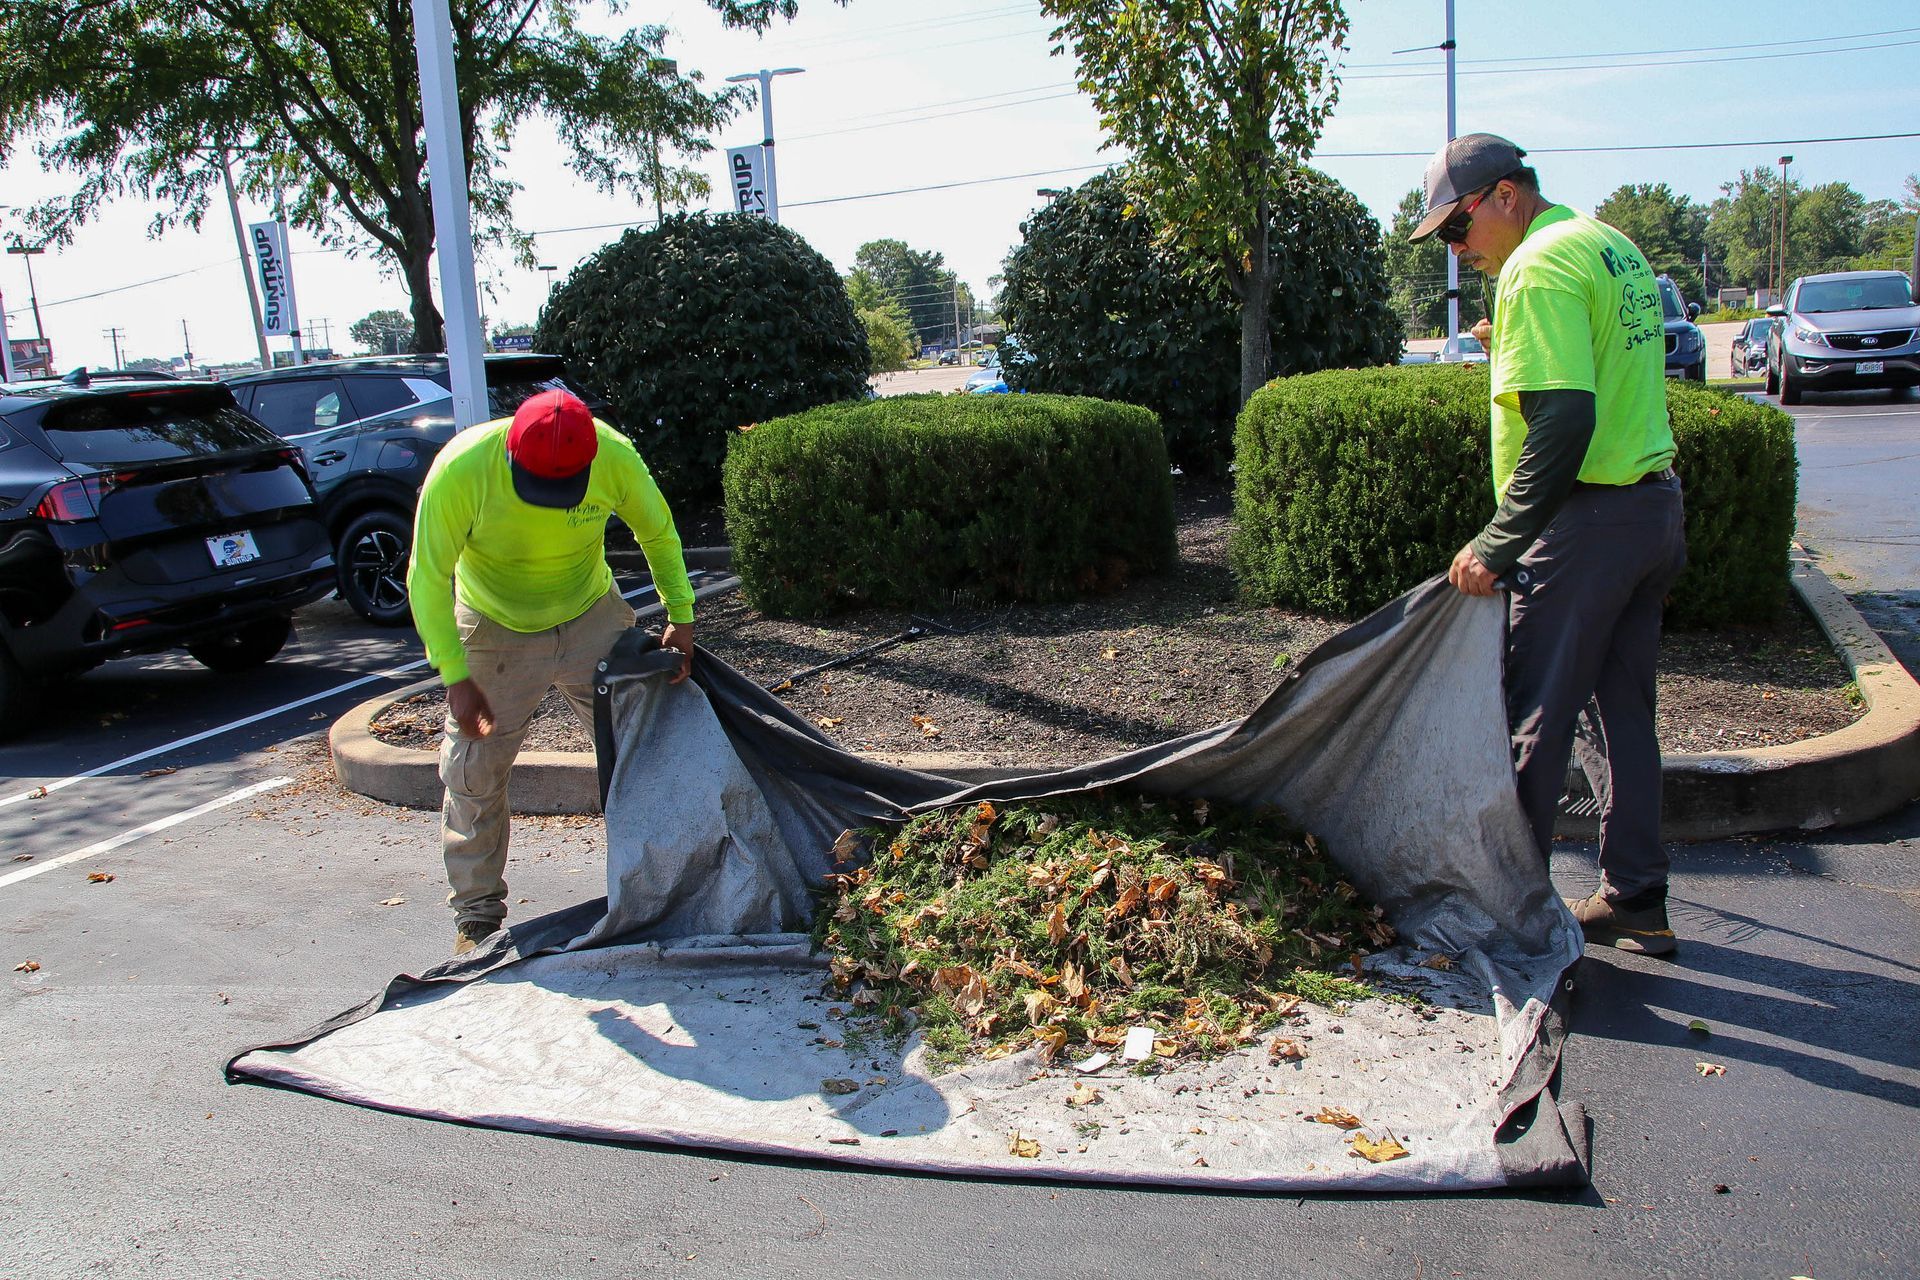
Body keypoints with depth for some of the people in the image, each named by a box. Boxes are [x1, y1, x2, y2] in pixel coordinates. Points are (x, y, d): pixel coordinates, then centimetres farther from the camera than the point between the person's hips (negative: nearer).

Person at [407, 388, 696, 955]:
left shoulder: (615, 457, -25)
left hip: (594, 620, 2)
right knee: (474, 773, 2)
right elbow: (428, 578, -21)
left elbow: (659, 534, -6)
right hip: (496, 634, -1)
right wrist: (455, 678, -24)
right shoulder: (462, 469, -31)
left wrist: (681, 617, -11)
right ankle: (477, 908, 20)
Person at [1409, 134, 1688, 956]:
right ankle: (1636, 903, 24)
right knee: (1625, 712, 15)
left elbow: (1564, 421, -23)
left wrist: (1496, 545, -20)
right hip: (1654, 506, 10)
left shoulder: (1539, 266, -14)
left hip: (1586, 519, -10)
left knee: (1533, 722, 0)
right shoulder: (1614, 247, 17)